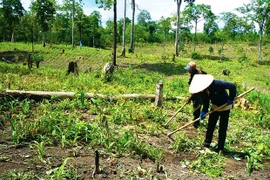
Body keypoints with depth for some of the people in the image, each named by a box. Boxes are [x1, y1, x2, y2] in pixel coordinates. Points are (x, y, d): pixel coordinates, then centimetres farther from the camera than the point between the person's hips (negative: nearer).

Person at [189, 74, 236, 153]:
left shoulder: (217, 84, -34)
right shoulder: (204, 91, -13)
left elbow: (232, 86, -32)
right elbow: (205, 102, -3)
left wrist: (231, 99, -27)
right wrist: (204, 111, -16)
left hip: (225, 107, -6)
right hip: (215, 107, 6)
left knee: (222, 128, 2)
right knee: (210, 126, 11)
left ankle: (220, 148, 13)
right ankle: (207, 143, 26)